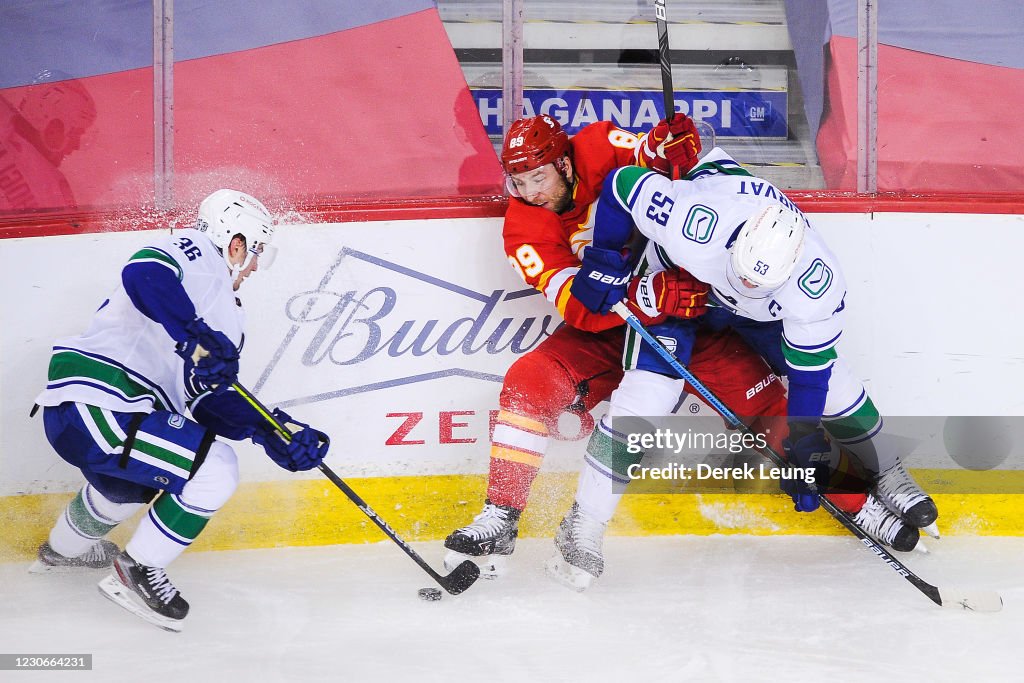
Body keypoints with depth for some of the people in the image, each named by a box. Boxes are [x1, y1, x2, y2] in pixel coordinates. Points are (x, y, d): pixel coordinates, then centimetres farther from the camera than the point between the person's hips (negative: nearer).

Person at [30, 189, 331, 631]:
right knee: (214, 469, -15)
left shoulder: (225, 314, 22)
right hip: (92, 407, -11)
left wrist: (273, 432, 2)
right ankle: (137, 571, -3)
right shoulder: (195, 253, -5)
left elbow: (212, 399, 13)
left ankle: (65, 548, 62)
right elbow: (142, 273, -27)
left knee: (134, 476, 40)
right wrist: (195, 337, -33)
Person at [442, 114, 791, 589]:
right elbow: (577, 305, -24)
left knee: (752, 392, -16)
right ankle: (500, 520, -10)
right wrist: (647, 296, -40)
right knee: (529, 383, -18)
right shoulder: (524, 231, -13)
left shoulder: (600, 149, -14)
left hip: (684, 304, -1)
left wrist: (668, 146, -36)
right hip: (603, 329, 2)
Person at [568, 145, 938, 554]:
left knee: (827, 382, -3)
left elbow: (809, 374, -26)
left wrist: (804, 453, -23)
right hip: (676, 275, -1)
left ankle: (882, 477, 21)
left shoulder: (819, 286, -38)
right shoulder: (691, 225, -45)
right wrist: (604, 262, -24)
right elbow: (622, 183, -28)